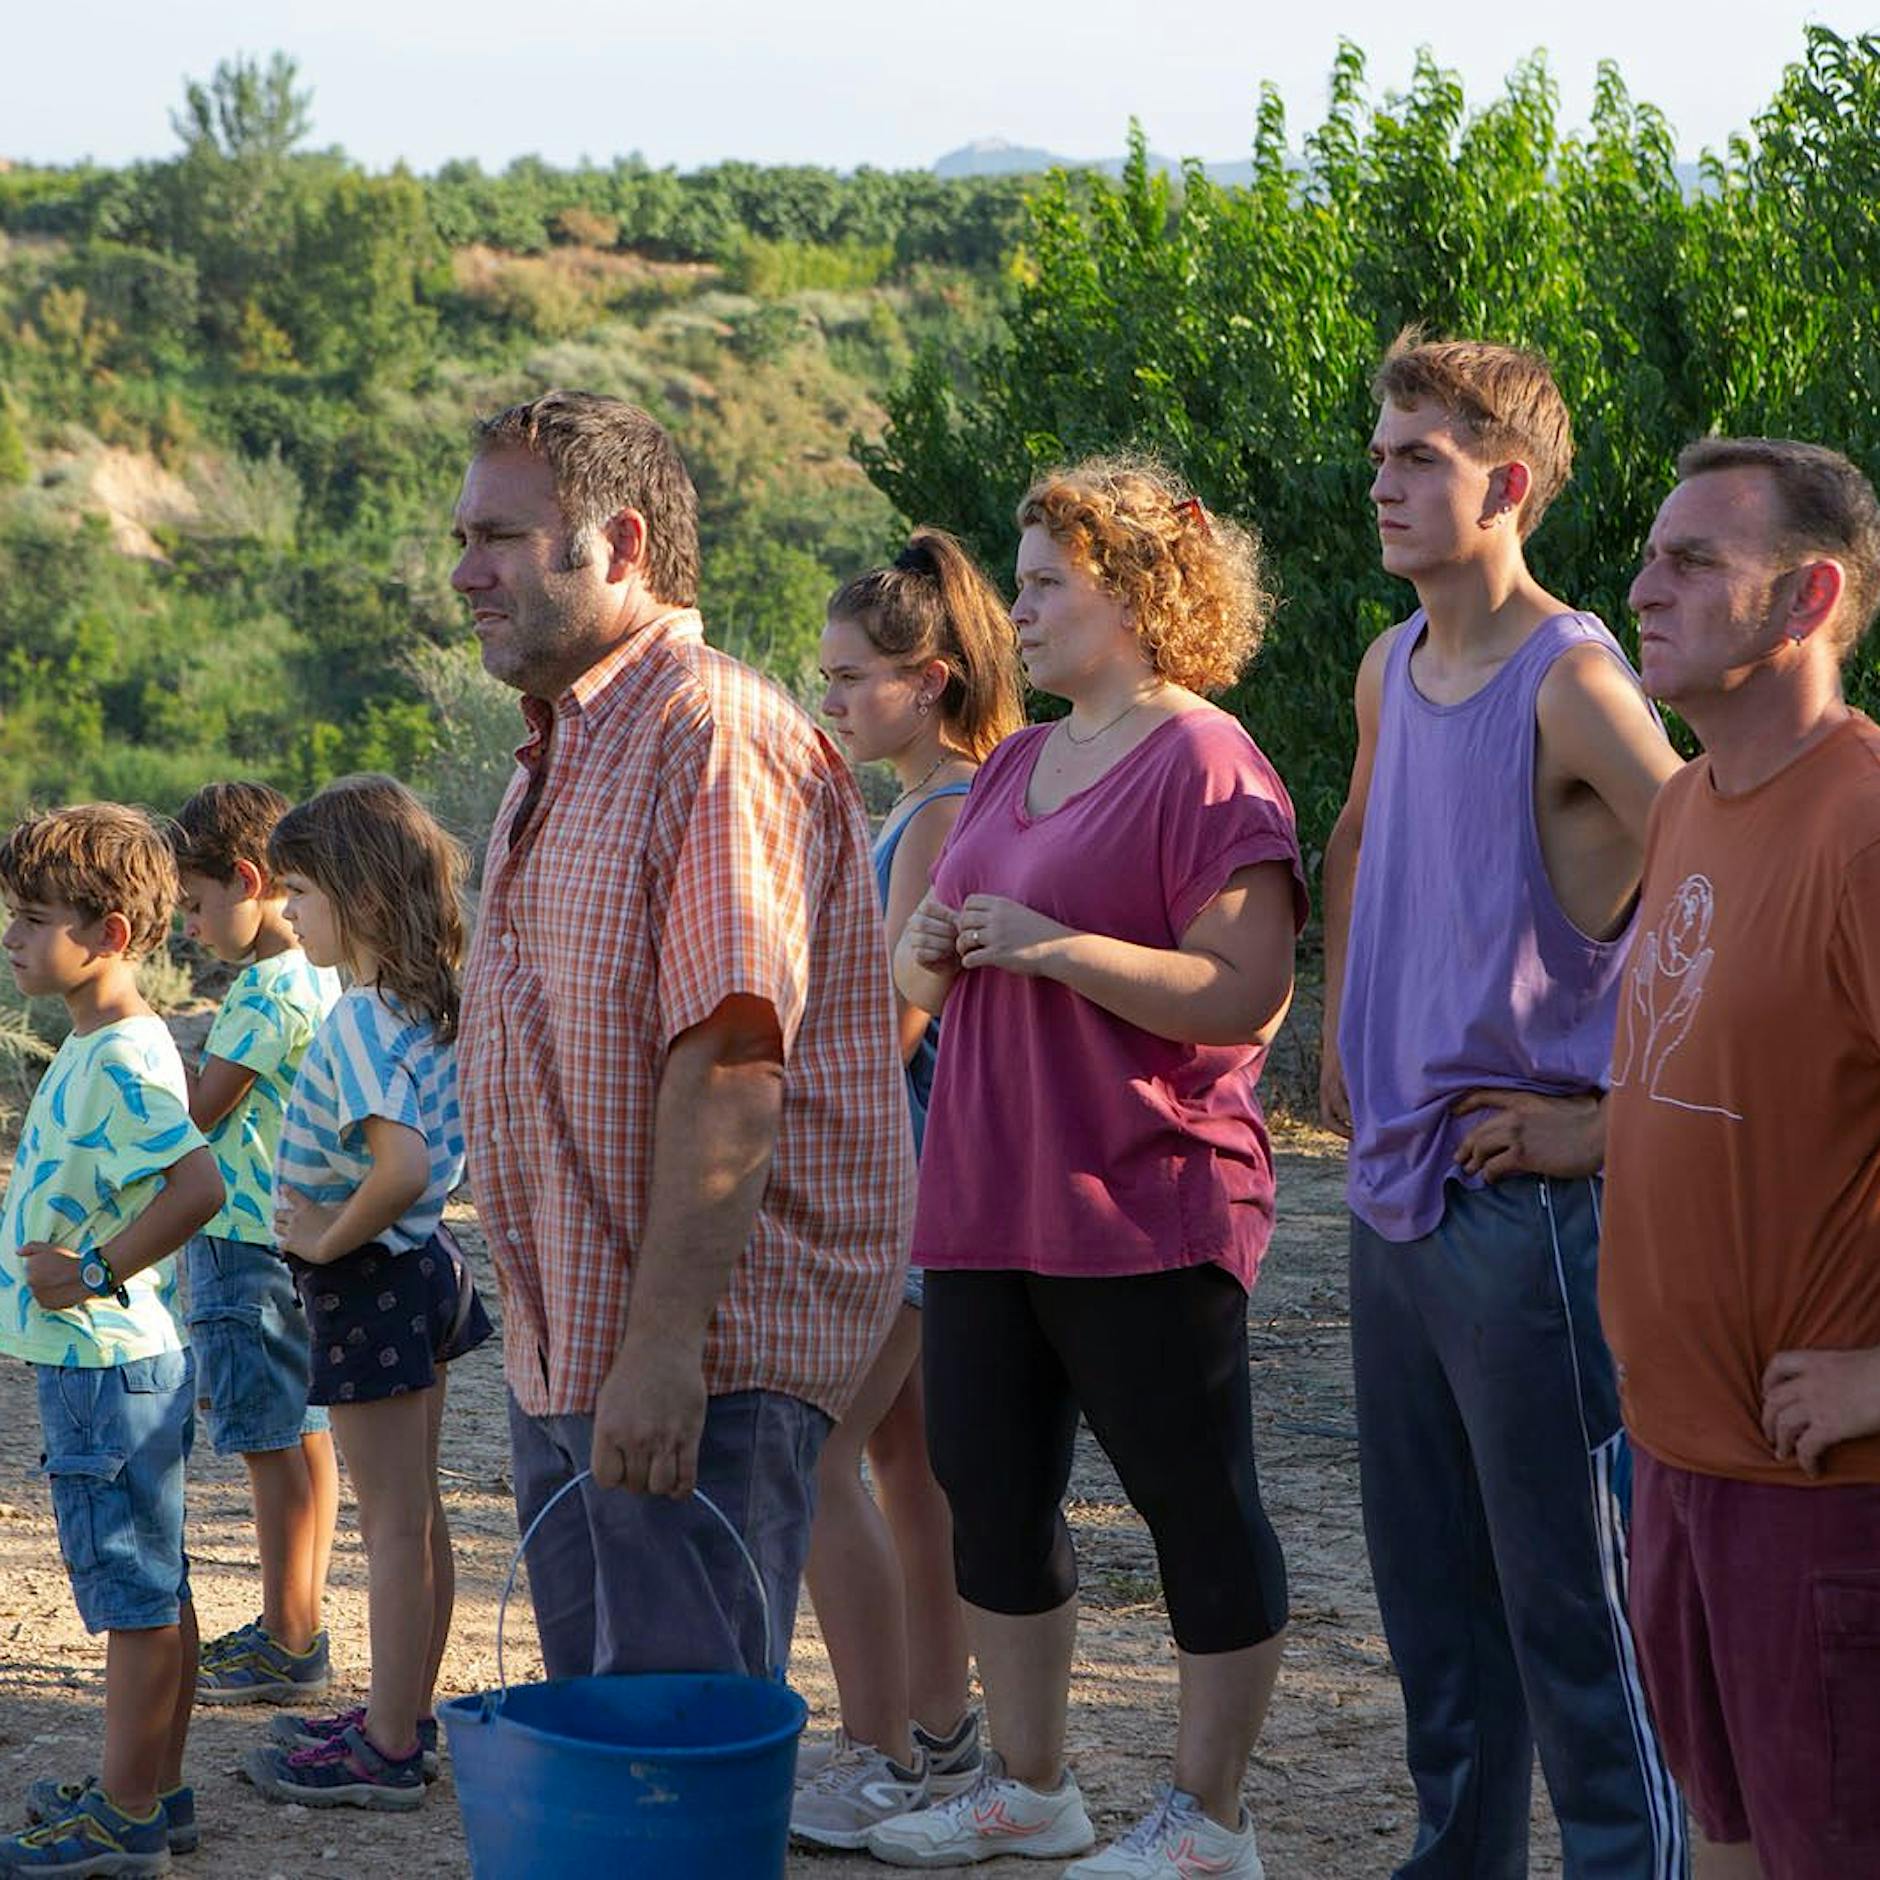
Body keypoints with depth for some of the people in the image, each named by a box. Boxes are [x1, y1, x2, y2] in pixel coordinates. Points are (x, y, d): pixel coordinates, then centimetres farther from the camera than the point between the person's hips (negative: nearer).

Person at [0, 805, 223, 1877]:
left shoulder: (121, 1061, -20)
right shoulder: (102, 1046, 11)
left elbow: (200, 1183, -32)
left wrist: (96, 1272, -24)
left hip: (108, 1364, -10)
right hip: (101, 1358, 10)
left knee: (137, 1595, -3)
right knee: (154, 1587, 16)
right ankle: (155, 1793, 25)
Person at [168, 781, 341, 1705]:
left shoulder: (272, 989, -18)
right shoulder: (318, 976, 12)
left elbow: (199, 1110, -16)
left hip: (245, 1240, -10)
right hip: (290, 1237, 10)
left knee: (273, 1443, -4)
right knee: (302, 1434, 13)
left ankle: (286, 1647, 0)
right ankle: (295, 1626, 21)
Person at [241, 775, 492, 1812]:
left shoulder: (358, 1024, -23)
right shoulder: (433, 1004, 5)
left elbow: (402, 1168, -35)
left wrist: (329, 1238, -19)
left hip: (366, 1283, -9)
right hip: (425, 1262, 9)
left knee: (392, 1523, -1)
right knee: (415, 1512, 17)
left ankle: (386, 1753, 7)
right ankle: (404, 1717, 28)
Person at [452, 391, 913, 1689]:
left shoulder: (717, 740, -15)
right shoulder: (562, 756, 18)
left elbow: (729, 1066, -23)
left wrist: (664, 1342, -27)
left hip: (703, 1357, -10)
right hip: (567, 1352, 10)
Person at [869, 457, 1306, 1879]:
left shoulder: (1202, 763, -10)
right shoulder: (1017, 765, 17)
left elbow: (1250, 991, -19)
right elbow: (938, 980, 25)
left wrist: (1049, 945, -21)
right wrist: (929, 954, 1)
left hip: (1141, 1213, -9)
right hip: (988, 1201, 9)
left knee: (1199, 1509, 0)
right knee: (991, 1494, 12)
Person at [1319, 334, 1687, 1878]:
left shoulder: (1570, 681, -15)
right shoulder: (1391, 671, 10)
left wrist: (1616, 1119, -17)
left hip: (1527, 1203, -8)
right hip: (1398, 1190, 8)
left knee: (1569, 1602, -1)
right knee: (1428, 1586, 16)